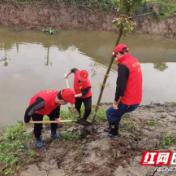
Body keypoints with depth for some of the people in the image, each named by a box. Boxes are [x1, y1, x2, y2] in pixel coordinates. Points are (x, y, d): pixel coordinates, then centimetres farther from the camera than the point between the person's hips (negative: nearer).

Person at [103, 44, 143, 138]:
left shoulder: (123, 66, -22)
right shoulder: (135, 61, 4)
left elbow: (120, 87, -25)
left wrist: (116, 102, -14)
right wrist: (119, 62, 8)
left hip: (128, 102, -8)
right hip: (136, 100, 8)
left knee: (110, 112, 12)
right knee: (117, 111, 28)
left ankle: (113, 133, 27)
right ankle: (112, 128, 45)